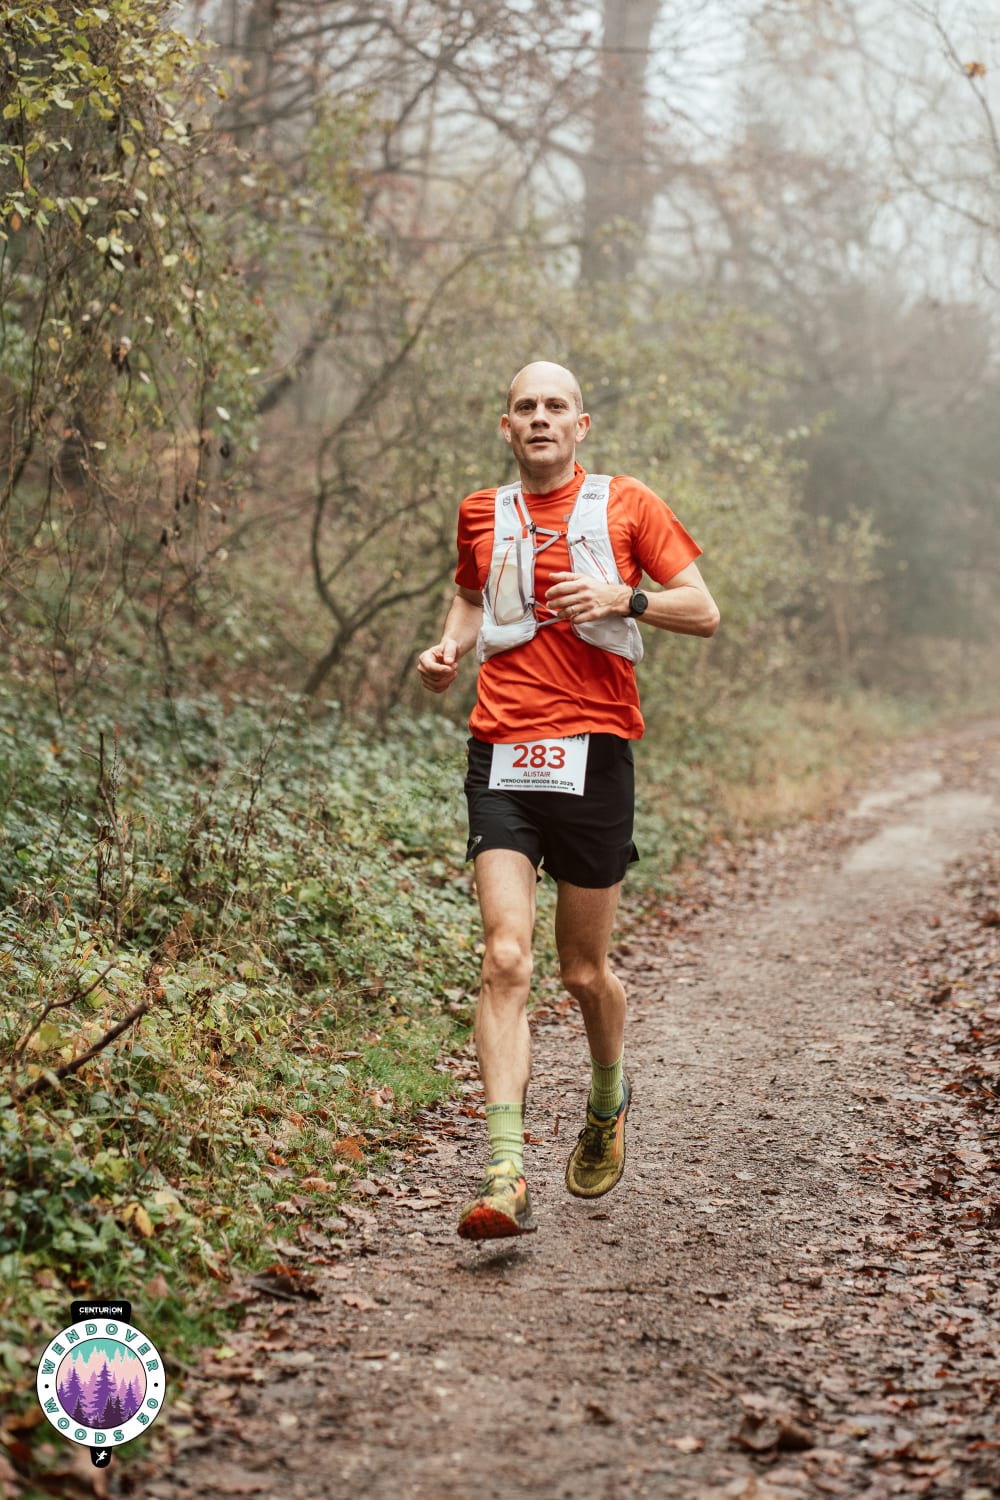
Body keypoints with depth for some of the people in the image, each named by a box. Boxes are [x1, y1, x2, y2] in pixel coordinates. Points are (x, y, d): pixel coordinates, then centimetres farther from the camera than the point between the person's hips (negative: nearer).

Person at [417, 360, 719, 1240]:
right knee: (505, 960, -14)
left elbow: (704, 613, 4)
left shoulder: (626, 505, 5)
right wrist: (448, 649, 12)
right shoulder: (482, 515, 14)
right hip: (502, 755, 2)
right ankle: (507, 1177, -18)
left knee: (585, 970, 8)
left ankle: (609, 1100, 40)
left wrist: (621, 597, -13)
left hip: (594, 753, -1)